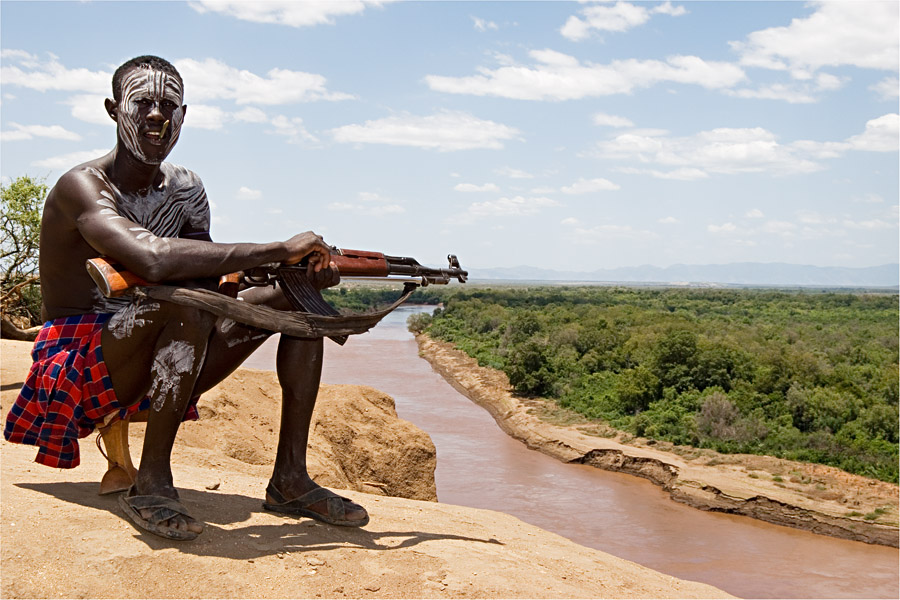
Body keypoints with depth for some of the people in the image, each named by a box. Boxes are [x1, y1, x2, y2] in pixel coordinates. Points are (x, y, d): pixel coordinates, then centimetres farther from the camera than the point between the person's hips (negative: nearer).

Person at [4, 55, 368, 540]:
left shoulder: (185, 191, 7)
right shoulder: (83, 187, -18)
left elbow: (210, 281, -3)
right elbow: (153, 260, -38)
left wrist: (301, 269, -21)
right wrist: (278, 250, -35)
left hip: (160, 371, 8)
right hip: (77, 367, -8)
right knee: (186, 305, -38)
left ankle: (290, 479, -5)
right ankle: (151, 482, -22)